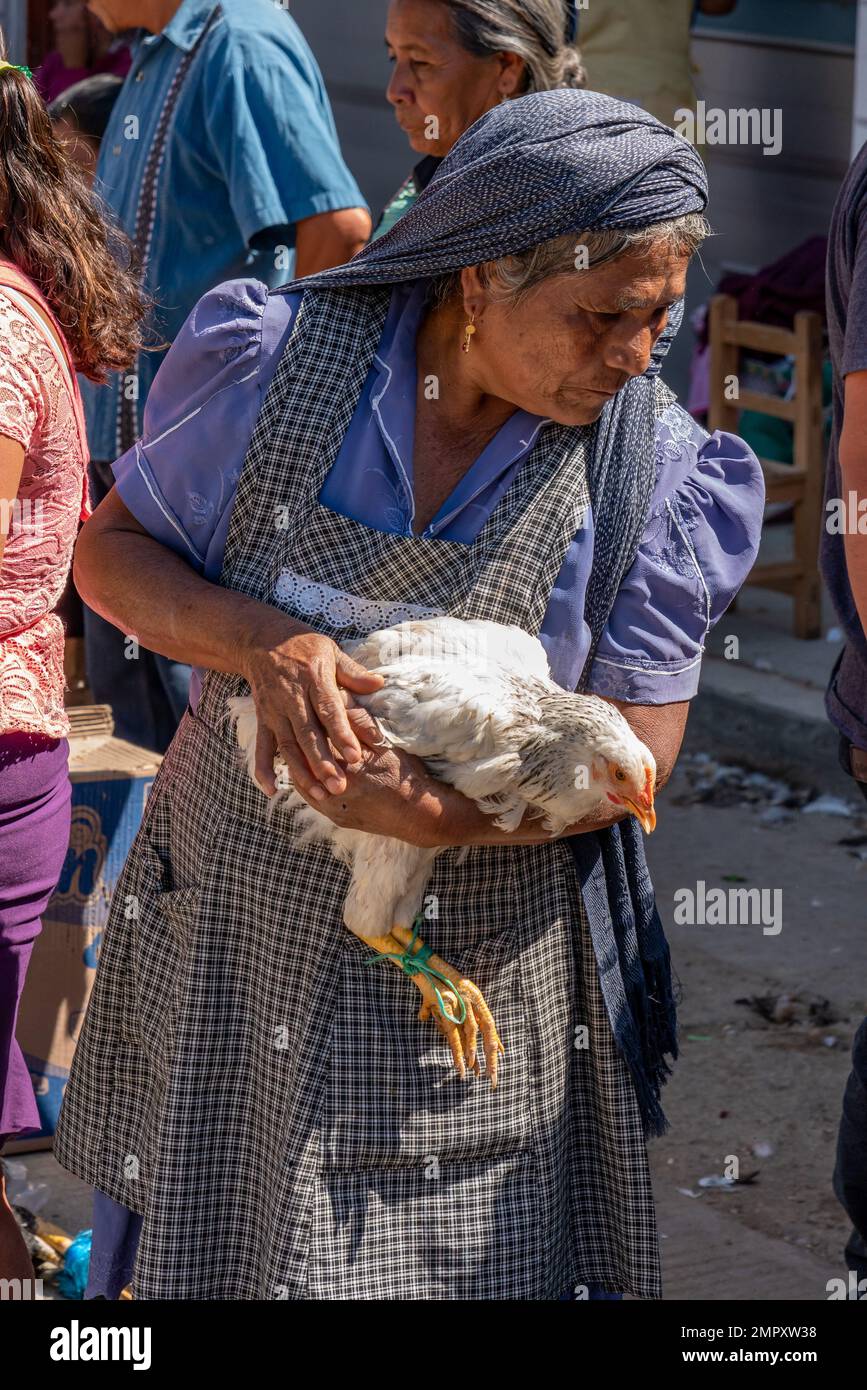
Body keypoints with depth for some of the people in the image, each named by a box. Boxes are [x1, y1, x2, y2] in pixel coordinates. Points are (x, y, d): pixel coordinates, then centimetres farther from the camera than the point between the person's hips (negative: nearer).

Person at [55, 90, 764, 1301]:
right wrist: (260, 642, -21)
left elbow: (635, 744, -8)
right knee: (181, 1249, 14)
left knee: (466, 1265, 5)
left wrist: (442, 814, -26)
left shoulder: (655, 470, -10)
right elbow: (112, 550, 0)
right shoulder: (279, 361, -11)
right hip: (232, 922, 1)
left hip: (484, 964, 0)